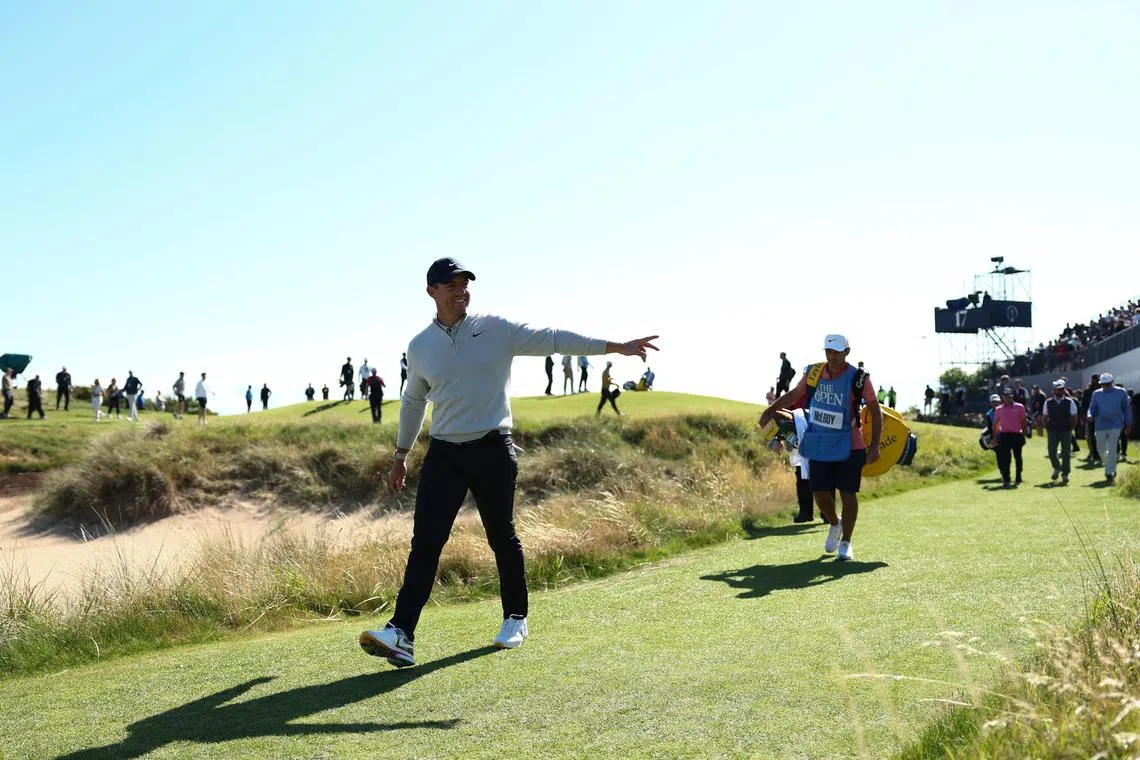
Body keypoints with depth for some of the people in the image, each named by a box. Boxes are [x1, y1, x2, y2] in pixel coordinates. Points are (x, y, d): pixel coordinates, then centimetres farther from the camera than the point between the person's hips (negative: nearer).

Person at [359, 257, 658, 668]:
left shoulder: (497, 329, -1)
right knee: (425, 541, -7)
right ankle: (401, 634, -13)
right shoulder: (420, 346, 8)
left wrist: (617, 346, -12)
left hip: (492, 449, -2)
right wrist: (400, 455, 24)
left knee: (502, 537, 7)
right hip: (443, 454, 2)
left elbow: (553, 340, -6)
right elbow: (413, 402, 21)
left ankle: (515, 618, 26)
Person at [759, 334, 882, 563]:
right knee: (820, 493, 4)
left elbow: (876, 412, -9)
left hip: (849, 447, -3)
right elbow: (794, 394, 15)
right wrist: (770, 410, 8)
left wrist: (874, 446, -15)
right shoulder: (813, 373, -2)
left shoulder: (858, 378, -12)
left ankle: (846, 543, 14)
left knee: (848, 494, 1)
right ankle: (834, 524, 34)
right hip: (819, 446, 3)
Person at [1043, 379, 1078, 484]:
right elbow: (1044, 418, 9)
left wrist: (1071, 429, -4)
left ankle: (1065, 475, 4)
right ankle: (1057, 468, 29)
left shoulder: (1070, 402, -1)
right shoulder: (1048, 402, 2)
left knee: (1066, 454, -3)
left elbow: (1074, 418, 4)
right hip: (1052, 432, 1)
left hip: (1066, 432, -1)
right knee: (1051, 453, 1)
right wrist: (1047, 430, 1)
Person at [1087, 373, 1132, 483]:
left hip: (1116, 426, -3)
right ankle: (1112, 466, 36)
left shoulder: (1121, 392, 2)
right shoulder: (1096, 393, 6)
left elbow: (1127, 409, 7)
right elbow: (1092, 407, 5)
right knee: (1101, 449, 8)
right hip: (1101, 425, 3)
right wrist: (1090, 415, -19)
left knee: (1112, 449, -11)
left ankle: (1109, 473, -7)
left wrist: (1128, 425, 6)